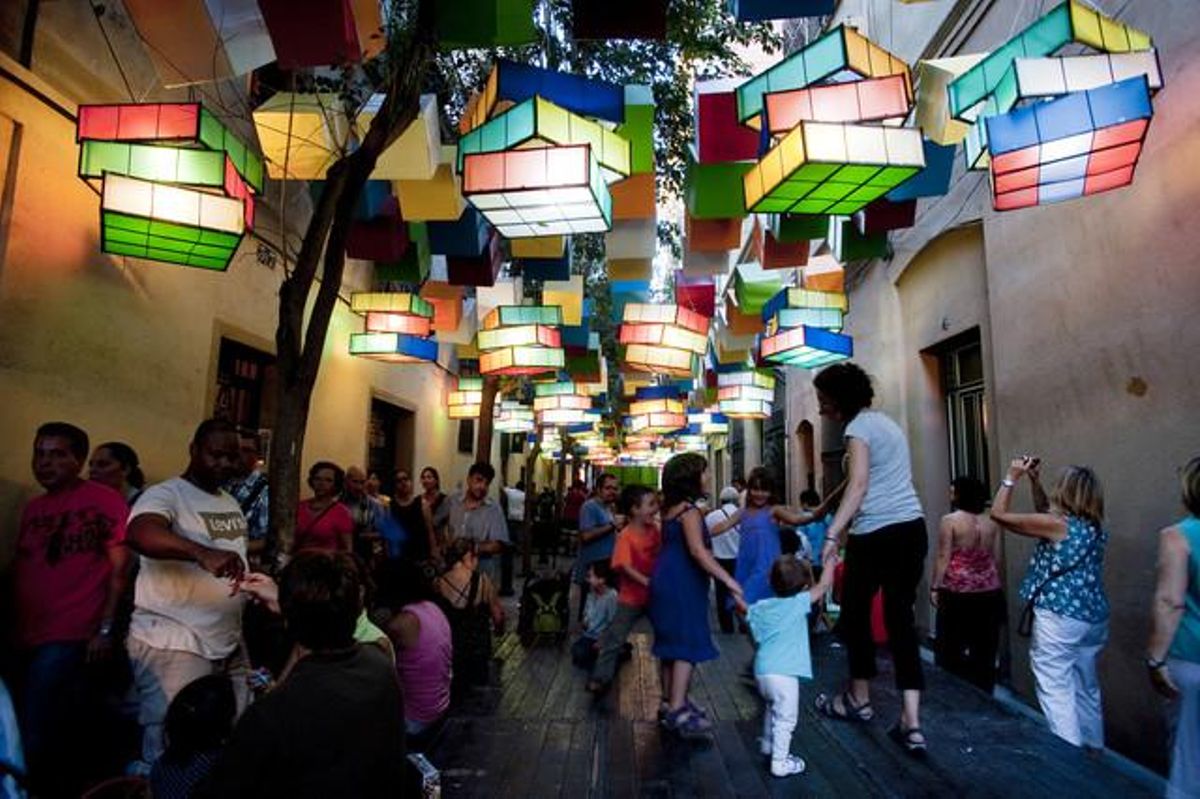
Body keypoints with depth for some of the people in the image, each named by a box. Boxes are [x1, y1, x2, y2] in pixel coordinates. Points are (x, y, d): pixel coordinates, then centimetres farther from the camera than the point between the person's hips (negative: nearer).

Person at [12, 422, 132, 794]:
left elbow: (119, 568, -10)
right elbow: (19, 569, 18)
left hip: (70, 638, -6)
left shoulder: (104, 500, -8)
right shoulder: (32, 507, 13)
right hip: (28, 638, 7)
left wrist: (105, 630, -13)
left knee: (34, 737, -5)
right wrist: (13, 627, 11)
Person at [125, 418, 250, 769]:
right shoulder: (165, 494, -11)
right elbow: (139, 535, -32)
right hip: (173, 645, -7)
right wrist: (203, 553, -48)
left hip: (229, 644, 7)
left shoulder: (232, 503, 14)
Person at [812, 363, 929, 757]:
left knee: (855, 611, 10)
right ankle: (911, 722, 2)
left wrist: (833, 534, -24)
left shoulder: (859, 425, -7)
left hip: (876, 533, -8)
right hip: (912, 528, 8)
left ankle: (859, 699, 27)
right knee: (901, 617, 6)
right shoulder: (887, 422, 20)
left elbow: (859, 484, -18)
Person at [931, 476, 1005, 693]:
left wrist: (935, 587, -5)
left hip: (957, 593, -5)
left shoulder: (950, 520, -10)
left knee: (952, 648, 5)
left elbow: (943, 557, -11)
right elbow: (996, 557, 11)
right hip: (989, 591, 5)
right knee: (985, 650, 12)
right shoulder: (991, 521, 5)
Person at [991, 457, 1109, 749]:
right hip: (1094, 619, 8)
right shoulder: (1096, 528, 6)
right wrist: (1034, 480, 19)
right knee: (1086, 687, 21)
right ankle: (1092, 749, 32)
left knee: (1056, 689, -2)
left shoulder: (1057, 524, -16)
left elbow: (998, 514, -11)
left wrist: (1011, 477, -3)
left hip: (1059, 619, -8)